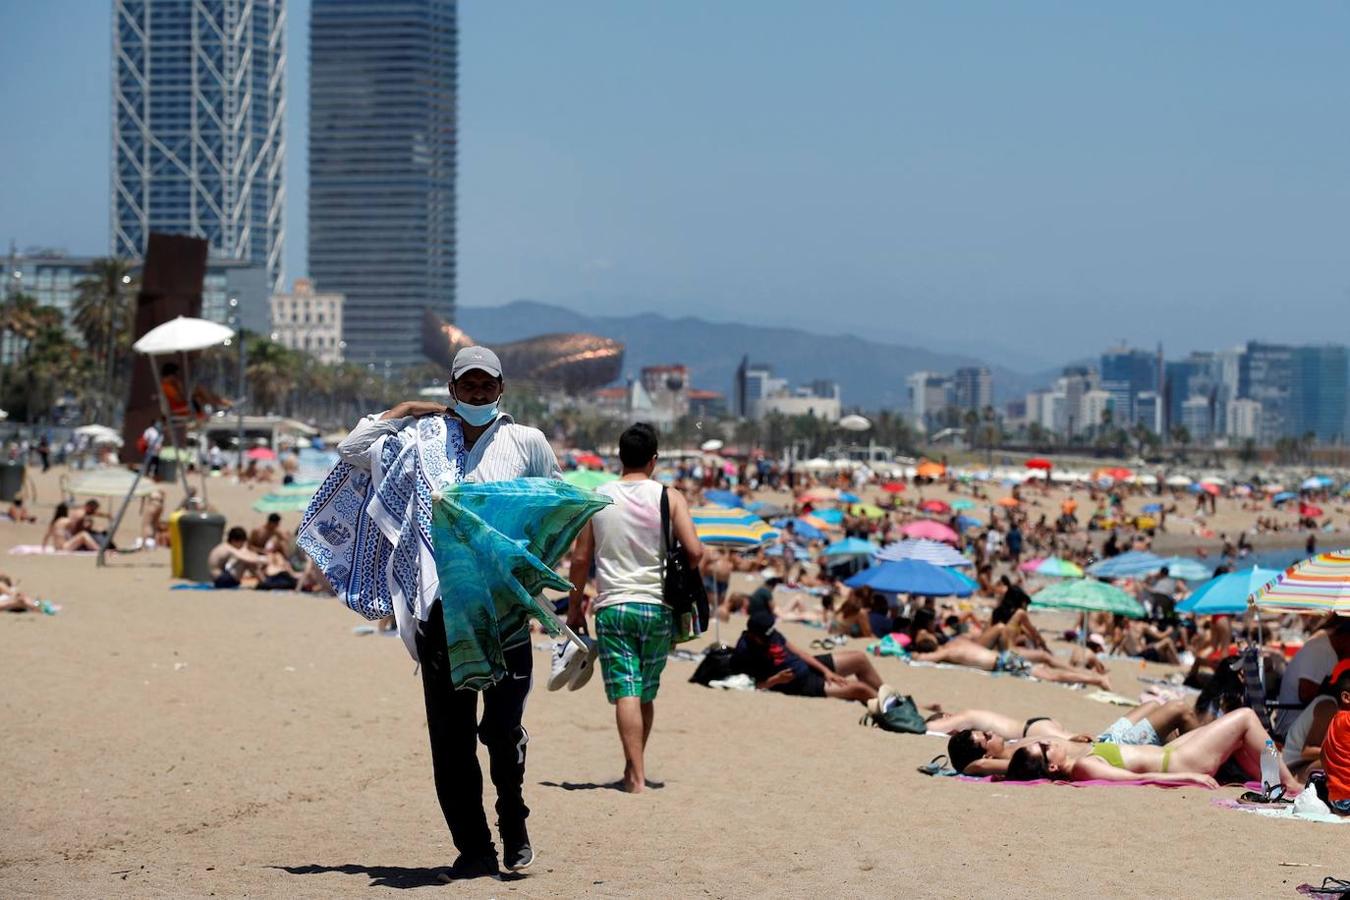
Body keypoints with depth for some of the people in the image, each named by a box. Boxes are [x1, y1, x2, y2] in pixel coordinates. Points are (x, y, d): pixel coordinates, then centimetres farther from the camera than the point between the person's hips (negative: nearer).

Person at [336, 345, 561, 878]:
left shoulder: (526, 442, 10)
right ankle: (473, 849, 11)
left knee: (502, 726, -8)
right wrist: (404, 411, 7)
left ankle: (513, 823, 19)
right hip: (442, 607, 2)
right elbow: (351, 450, 9)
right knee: (450, 735, 2)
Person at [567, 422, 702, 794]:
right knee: (647, 695, 15)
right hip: (657, 608, 1)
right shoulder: (670, 498, 0)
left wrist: (575, 606, 14)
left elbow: (581, 558, 4)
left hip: (612, 606, -1)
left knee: (626, 694, -5)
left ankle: (636, 775, -15)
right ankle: (634, 769, 25)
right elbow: (694, 551, -9)